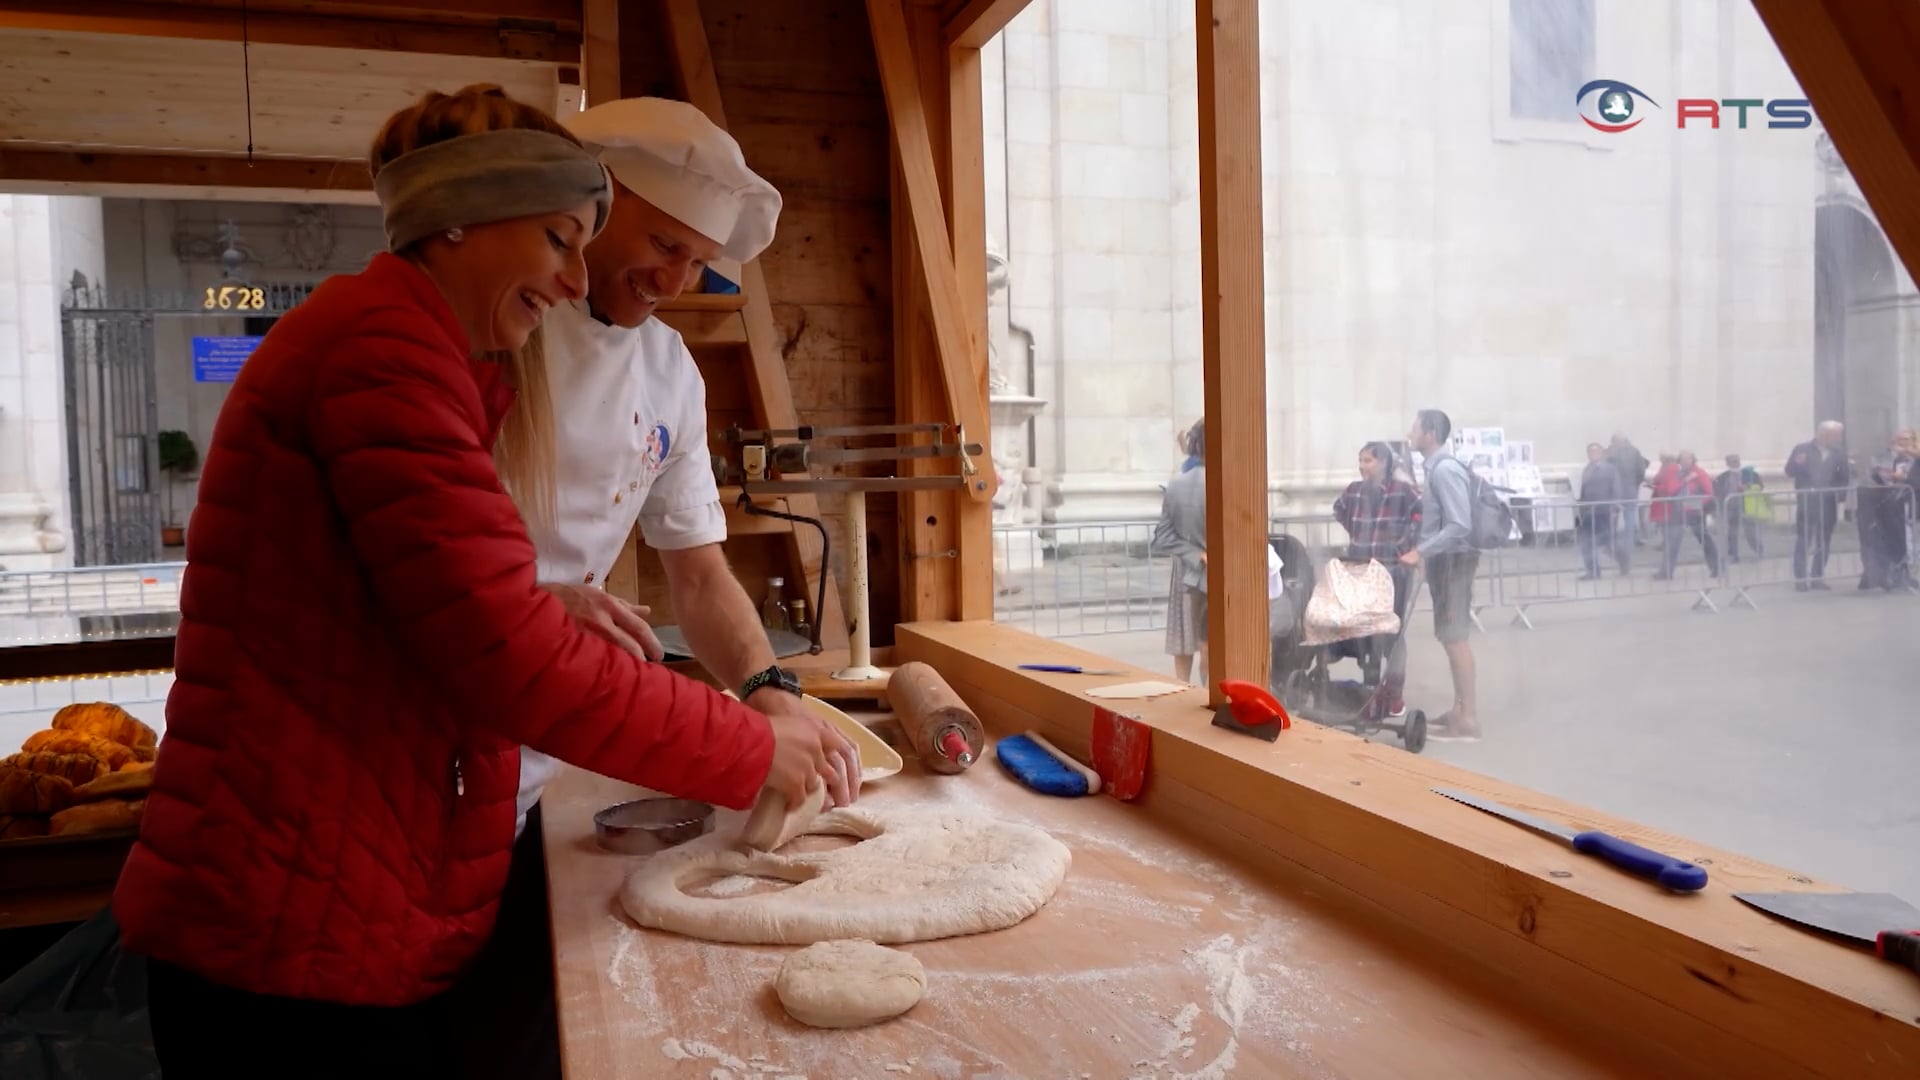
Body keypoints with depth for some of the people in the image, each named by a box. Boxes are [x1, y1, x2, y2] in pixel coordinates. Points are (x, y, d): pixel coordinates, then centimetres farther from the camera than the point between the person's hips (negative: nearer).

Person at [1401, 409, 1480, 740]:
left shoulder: (1445, 470, -20)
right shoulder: (1438, 468, 10)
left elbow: (1459, 526, -25)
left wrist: (1421, 551, -24)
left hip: (1452, 559, -10)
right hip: (1445, 558, 10)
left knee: (1454, 637, -5)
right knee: (1451, 636, 14)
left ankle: (1468, 718, 1)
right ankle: (1460, 708, 23)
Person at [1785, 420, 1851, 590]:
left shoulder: (1839, 454, 8)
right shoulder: (1802, 449, -1)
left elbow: (1844, 477, 7)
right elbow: (1790, 471, -4)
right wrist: (1797, 463, -25)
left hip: (1828, 504, 4)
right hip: (1807, 503, -4)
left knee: (1823, 543, 7)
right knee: (1803, 542, -4)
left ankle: (1817, 577, 14)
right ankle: (1800, 578, -2)